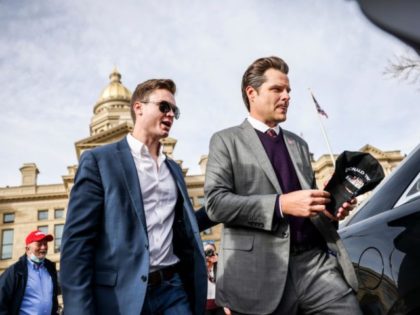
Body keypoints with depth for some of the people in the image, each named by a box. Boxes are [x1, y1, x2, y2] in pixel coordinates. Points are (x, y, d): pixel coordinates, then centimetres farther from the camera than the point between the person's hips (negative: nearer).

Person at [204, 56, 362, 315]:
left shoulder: (299, 144, 21)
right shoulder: (226, 141, 3)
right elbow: (216, 202, -9)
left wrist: (328, 211, 2)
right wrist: (281, 204, -18)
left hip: (316, 261, 5)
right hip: (261, 272, -4)